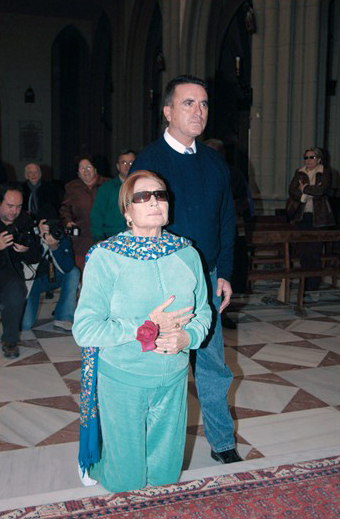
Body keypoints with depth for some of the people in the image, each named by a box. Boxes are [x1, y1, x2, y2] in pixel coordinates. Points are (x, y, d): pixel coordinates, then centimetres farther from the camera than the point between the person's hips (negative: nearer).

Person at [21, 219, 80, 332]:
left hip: (53, 278, 3)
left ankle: (64, 318, -20)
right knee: (25, 324, -17)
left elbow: (68, 268, -28)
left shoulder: (64, 240, -17)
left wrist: (54, 248, -40)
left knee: (74, 272, -27)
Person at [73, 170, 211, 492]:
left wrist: (188, 336, -15)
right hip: (122, 380, -3)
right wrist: (149, 327, -21)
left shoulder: (187, 254, -1)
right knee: (125, 478, 13)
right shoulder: (105, 257, -14)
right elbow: (84, 330, -18)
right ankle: (94, 464, 45)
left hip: (173, 379, 4)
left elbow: (203, 312, 7)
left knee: (165, 472, 17)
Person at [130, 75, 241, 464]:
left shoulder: (215, 162, 9)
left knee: (213, 365, 13)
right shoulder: (149, 160, -7)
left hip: (208, 280, 5)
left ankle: (223, 443, 29)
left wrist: (223, 273, 6)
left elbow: (227, 221, 13)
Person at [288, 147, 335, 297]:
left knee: (315, 252, -4)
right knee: (302, 252, 1)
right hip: (302, 217, 3)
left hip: (318, 218, -3)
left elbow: (321, 190, -16)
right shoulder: (299, 173, 12)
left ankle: (313, 287, 4)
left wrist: (304, 189, -4)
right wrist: (311, 191, -12)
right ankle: (305, 285, 12)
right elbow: (292, 192, -1)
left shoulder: (325, 174, 2)